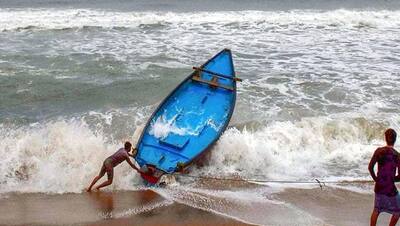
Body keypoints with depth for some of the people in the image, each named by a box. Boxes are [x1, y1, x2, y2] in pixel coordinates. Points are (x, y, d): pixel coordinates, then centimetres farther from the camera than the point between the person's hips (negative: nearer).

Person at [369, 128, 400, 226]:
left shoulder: (378, 151, -6)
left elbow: (370, 167, -5)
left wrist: (376, 179, 8)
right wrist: (392, 179, 5)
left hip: (379, 186, 4)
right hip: (390, 188, -4)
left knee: (377, 209, 21)